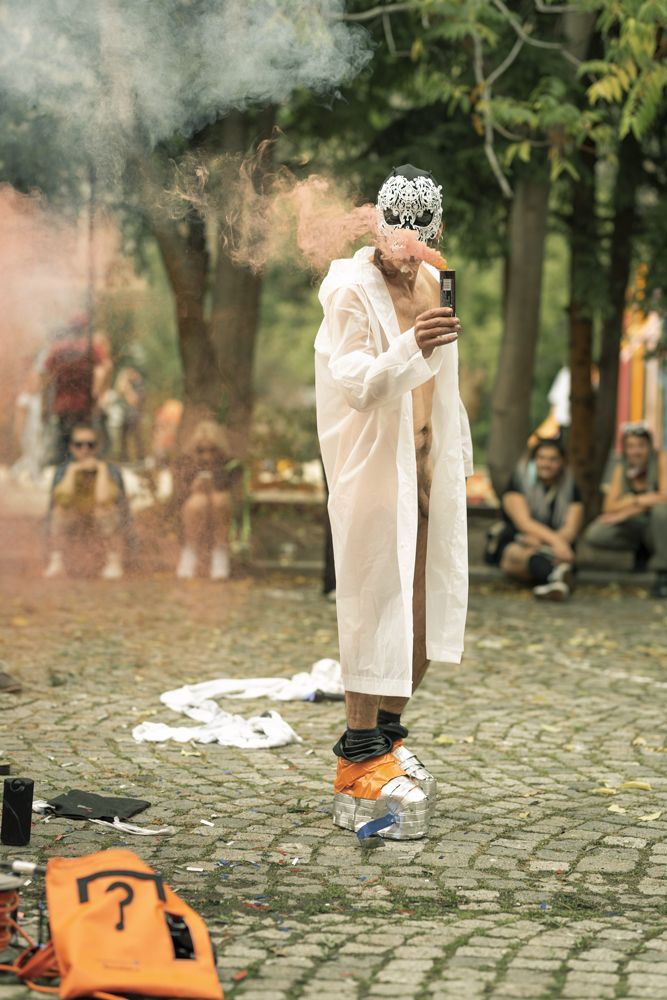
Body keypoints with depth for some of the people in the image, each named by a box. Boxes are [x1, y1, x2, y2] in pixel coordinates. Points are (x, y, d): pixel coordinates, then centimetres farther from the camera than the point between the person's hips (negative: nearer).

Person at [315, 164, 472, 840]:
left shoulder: (431, 283, 13)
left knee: (427, 610, 9)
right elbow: (358, 384, -24)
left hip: (429, 469, 8)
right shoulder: (350, 290, -11)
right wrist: (410, 347, -40)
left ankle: (388, 734, 22)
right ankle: (359, 767, -5)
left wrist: (457, 460, 22)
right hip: (372, 469, -7)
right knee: (373, 606, -8)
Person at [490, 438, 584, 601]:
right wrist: (555, 540, -32)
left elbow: (571, 530, -4)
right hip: (513, 546, -3)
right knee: (530, 553, -39)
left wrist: (542, 541, -24)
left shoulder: (570, 489, 9)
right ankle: (558, 577, -72)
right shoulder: (519, 482, 2)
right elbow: (523, 522, -14)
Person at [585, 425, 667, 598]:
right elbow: (609, 507, -7)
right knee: (595, 535, -21)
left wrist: (629, 508, -24)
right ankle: (642, 550, 5)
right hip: (636, 528, 4)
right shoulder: (621, 468, -1)